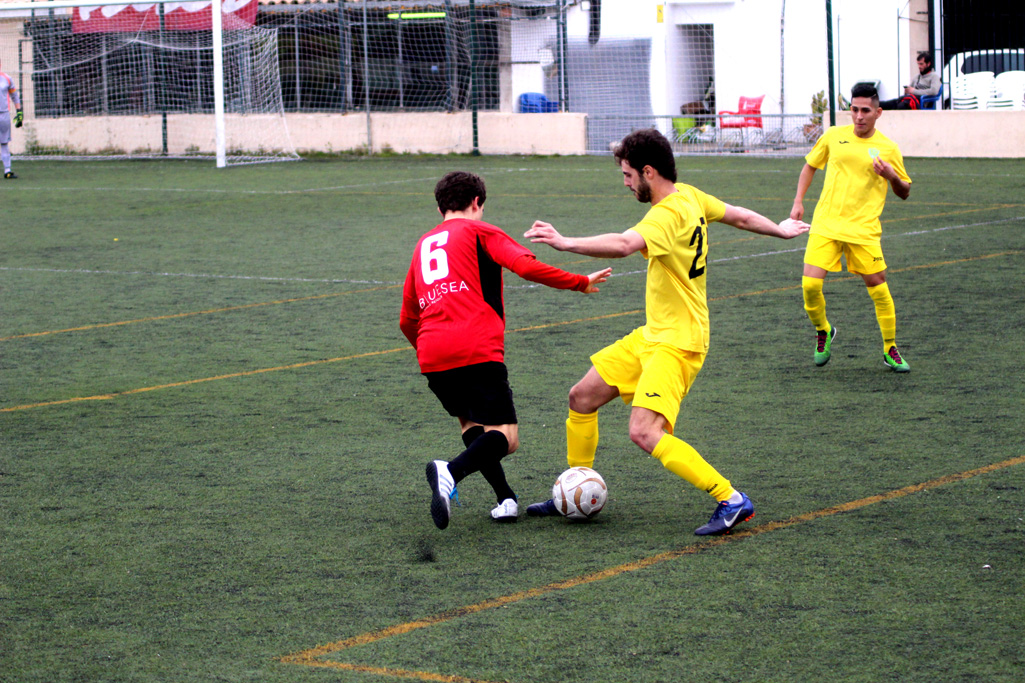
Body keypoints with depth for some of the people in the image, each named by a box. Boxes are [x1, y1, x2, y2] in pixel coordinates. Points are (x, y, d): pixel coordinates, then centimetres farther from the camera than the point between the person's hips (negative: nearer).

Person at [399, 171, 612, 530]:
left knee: (470, 423, 25)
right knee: (504, 437, -6)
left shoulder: (423, 245, 27)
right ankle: (451, 472, -34)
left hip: (431, 359, 6)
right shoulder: (478, 231, 11)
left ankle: (506, 499, 9)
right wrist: (581, 282, 5)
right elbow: (527, 267, -6)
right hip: (477, 350, -6)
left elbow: (407, 321, 30)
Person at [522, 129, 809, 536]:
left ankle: (732, 501, -16)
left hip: (677, 343, -10)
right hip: (652, 334, 10)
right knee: (582, 397, 12)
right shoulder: (690, 197, 5)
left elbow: (624, 245, -44)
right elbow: (739, 216, 20)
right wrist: (780, 230, 38)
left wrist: (566, 243, -52)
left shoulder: (666, 216, -24)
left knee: (644, 433, -23)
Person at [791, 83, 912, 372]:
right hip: (826, 224, 1)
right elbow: (810, 165, 21)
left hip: (863, 229, -1)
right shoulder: (834, 137, 5)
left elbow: (905, 193, 9)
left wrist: (892, 177, -12)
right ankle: (823, 331, 18)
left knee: (878, 287, -3)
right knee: (810, 284, -12)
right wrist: (798, 202, 11)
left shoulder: (888, 148, 2)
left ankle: (890, 351, 15)